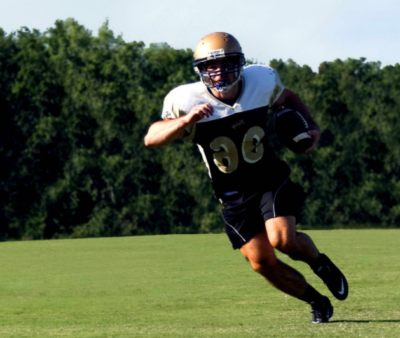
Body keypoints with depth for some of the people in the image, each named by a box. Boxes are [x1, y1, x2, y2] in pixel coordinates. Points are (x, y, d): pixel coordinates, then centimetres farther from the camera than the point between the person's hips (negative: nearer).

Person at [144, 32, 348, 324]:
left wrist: (311, 125, -1)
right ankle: (317, 302, 15)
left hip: (271, 179, 0)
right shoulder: (188, 101, -17)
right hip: (233, 196, 0)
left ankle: (319, 261, 10)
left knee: (282, 239, -23)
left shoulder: (261, 82, -9)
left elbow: (288, 98, 14)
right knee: (261, 261, -8)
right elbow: (151, 139, -27)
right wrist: (186, 120, -42)